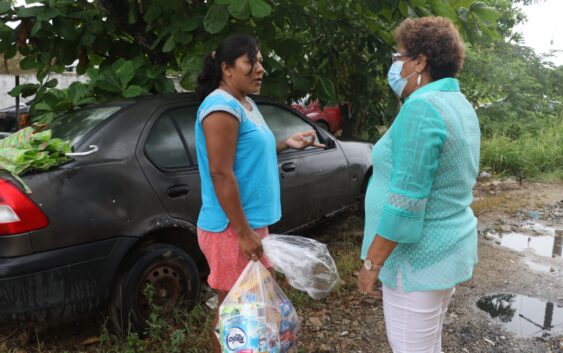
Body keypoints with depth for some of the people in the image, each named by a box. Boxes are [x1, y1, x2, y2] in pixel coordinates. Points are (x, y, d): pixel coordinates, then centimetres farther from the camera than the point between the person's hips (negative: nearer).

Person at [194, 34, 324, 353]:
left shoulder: (246, 103, 12)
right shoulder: (222, 106, -19)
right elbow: (221, 174, -24)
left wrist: (286, 144, 11)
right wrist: (244, 233, -24)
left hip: (252, 221, 10)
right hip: (232, 228, -10)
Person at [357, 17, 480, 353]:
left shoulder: (422, 108, -22)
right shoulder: (459, 104, 9)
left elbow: (405, 202, -25)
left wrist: (371, 263, -17)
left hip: (419, 256, -10)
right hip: (451, 245, 10)